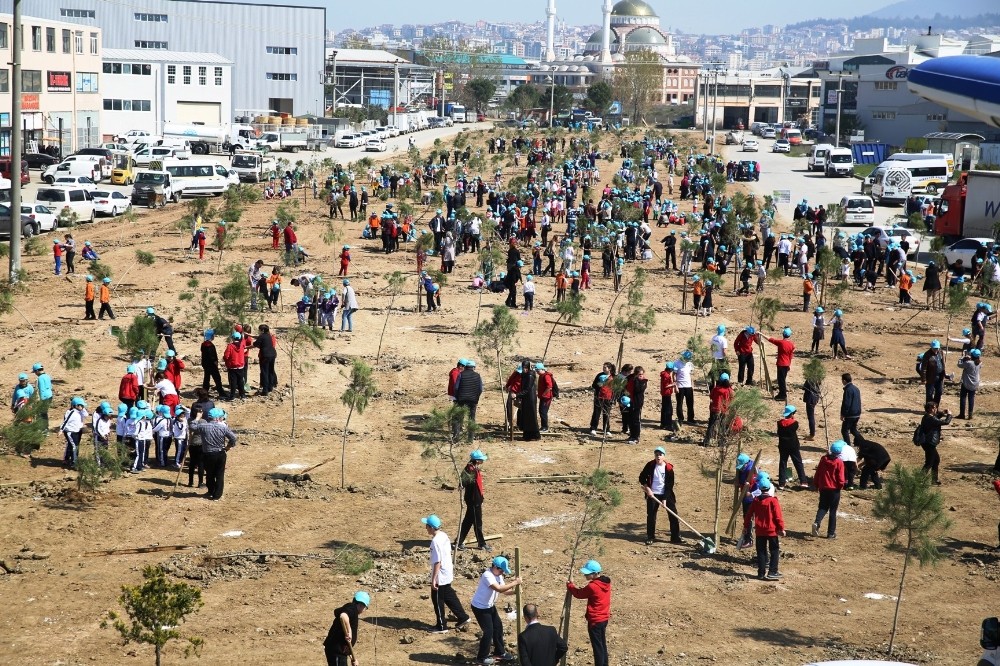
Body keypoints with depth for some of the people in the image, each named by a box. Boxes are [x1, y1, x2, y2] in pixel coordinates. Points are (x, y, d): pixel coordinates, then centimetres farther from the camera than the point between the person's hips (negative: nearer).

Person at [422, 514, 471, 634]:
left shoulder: (436, 541, -26)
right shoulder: (444, 536, 2)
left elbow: (437, 562, -26)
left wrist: (433, 579, -22)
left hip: (440, 576, -9)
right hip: (448, 573, 9)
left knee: (437, 600, 6)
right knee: (448, 596, 22)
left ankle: (442, 626, 17)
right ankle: (463, 617, 28)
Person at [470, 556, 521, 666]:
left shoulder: (498, 575, 1)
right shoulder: (488, 576, -29)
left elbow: (504, 590, 2)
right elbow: (499, 589, -39)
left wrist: (514, 591, -17)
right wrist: (515, 583, -34)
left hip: (490, 606, 10)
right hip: (480, 607, -10)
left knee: (498, 627, 15)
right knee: (488, 631, -7)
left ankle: (499, 653, 31)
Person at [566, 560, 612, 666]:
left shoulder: (592, 586, -23)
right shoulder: (605, 583, 2)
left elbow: (579, 593, -6)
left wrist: (569, 585, 10)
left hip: (595, 621, -9)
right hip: (604, 618, 9)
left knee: (597, 646, 0)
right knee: (602, 644, 18)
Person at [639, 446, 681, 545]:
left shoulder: (669, 468, -10)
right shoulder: (650, 465, -6)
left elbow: (669, 485, -9)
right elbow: (642, 478, 2)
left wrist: (665, 499, -15)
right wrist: (647, 488, -11)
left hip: (666, 495, -1)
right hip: (653, 495, 1)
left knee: (673, 515, -3)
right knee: (651, 516, 4)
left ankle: (675, 537, 4)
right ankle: (650, 537, 17)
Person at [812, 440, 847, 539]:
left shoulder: (823, 459, 0)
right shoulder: (839, 462, -13)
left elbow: (818, 473, 5)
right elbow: (840, 478, -13)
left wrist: (816, 485, 16)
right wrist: (841, 485, 7)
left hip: (823, 488, 3)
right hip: (834, 489, -3)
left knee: (823, 507, 13)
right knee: (833, 511, 6)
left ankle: (817, 522, -15)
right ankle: (831, 533, 7)